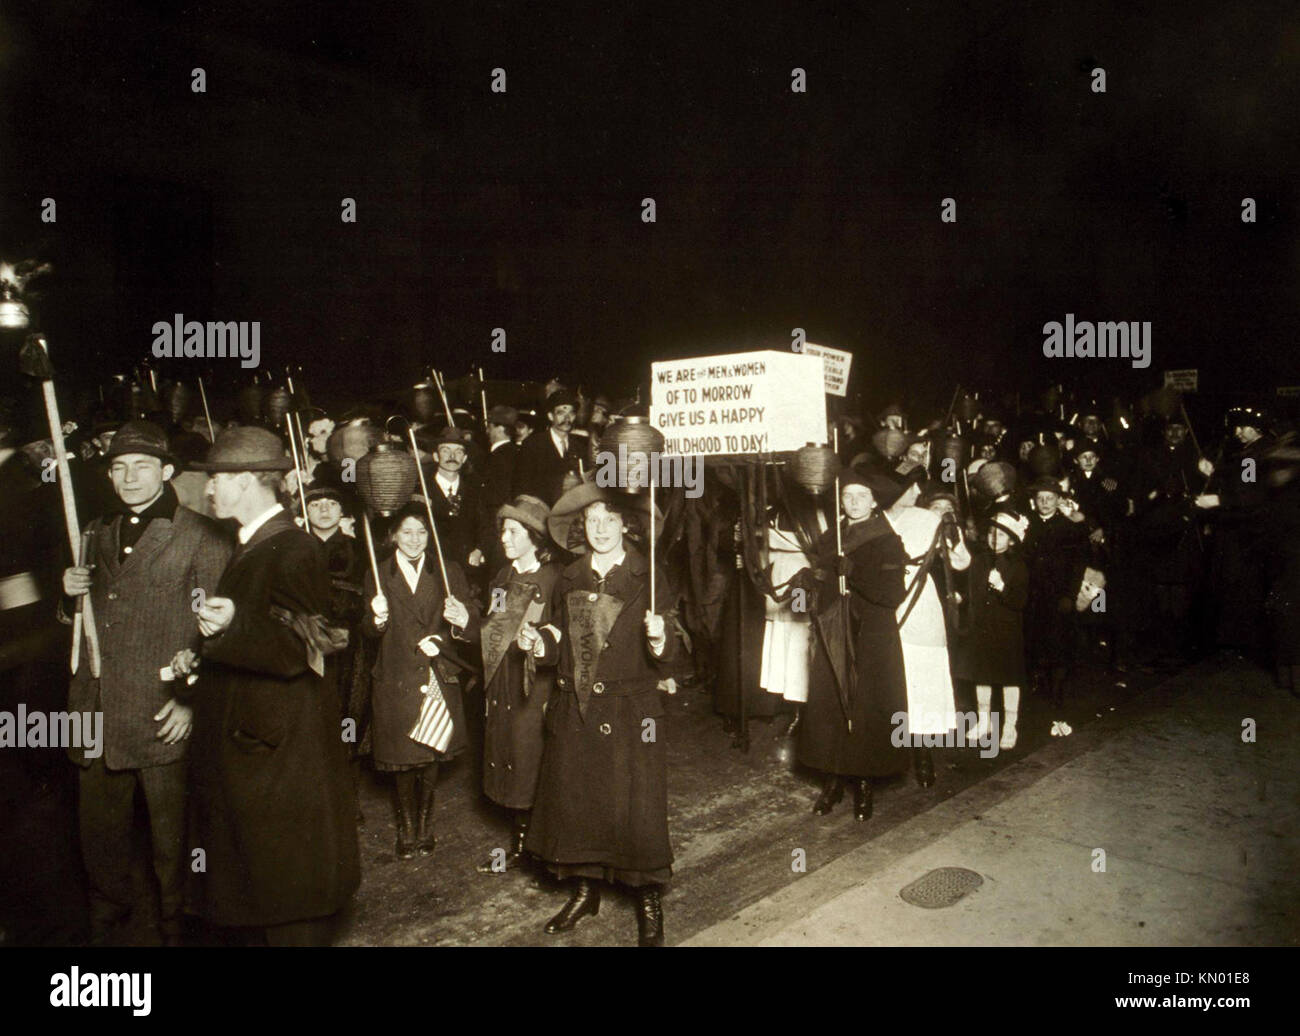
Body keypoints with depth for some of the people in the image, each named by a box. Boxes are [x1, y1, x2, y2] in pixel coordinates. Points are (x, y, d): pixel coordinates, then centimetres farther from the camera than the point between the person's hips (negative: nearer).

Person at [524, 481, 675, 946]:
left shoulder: (648, 579, -3)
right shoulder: (568, 580, 7)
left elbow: (663, 659, -6)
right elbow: (561, 650, 11)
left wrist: (659, 639, -27)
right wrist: (538, 643, -9)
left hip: (630, 714, -3)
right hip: (574, 713, 4)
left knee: (636, 803, -1)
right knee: (573, 799, 9)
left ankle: (648, 898, 20)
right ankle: (586, 888, 31)